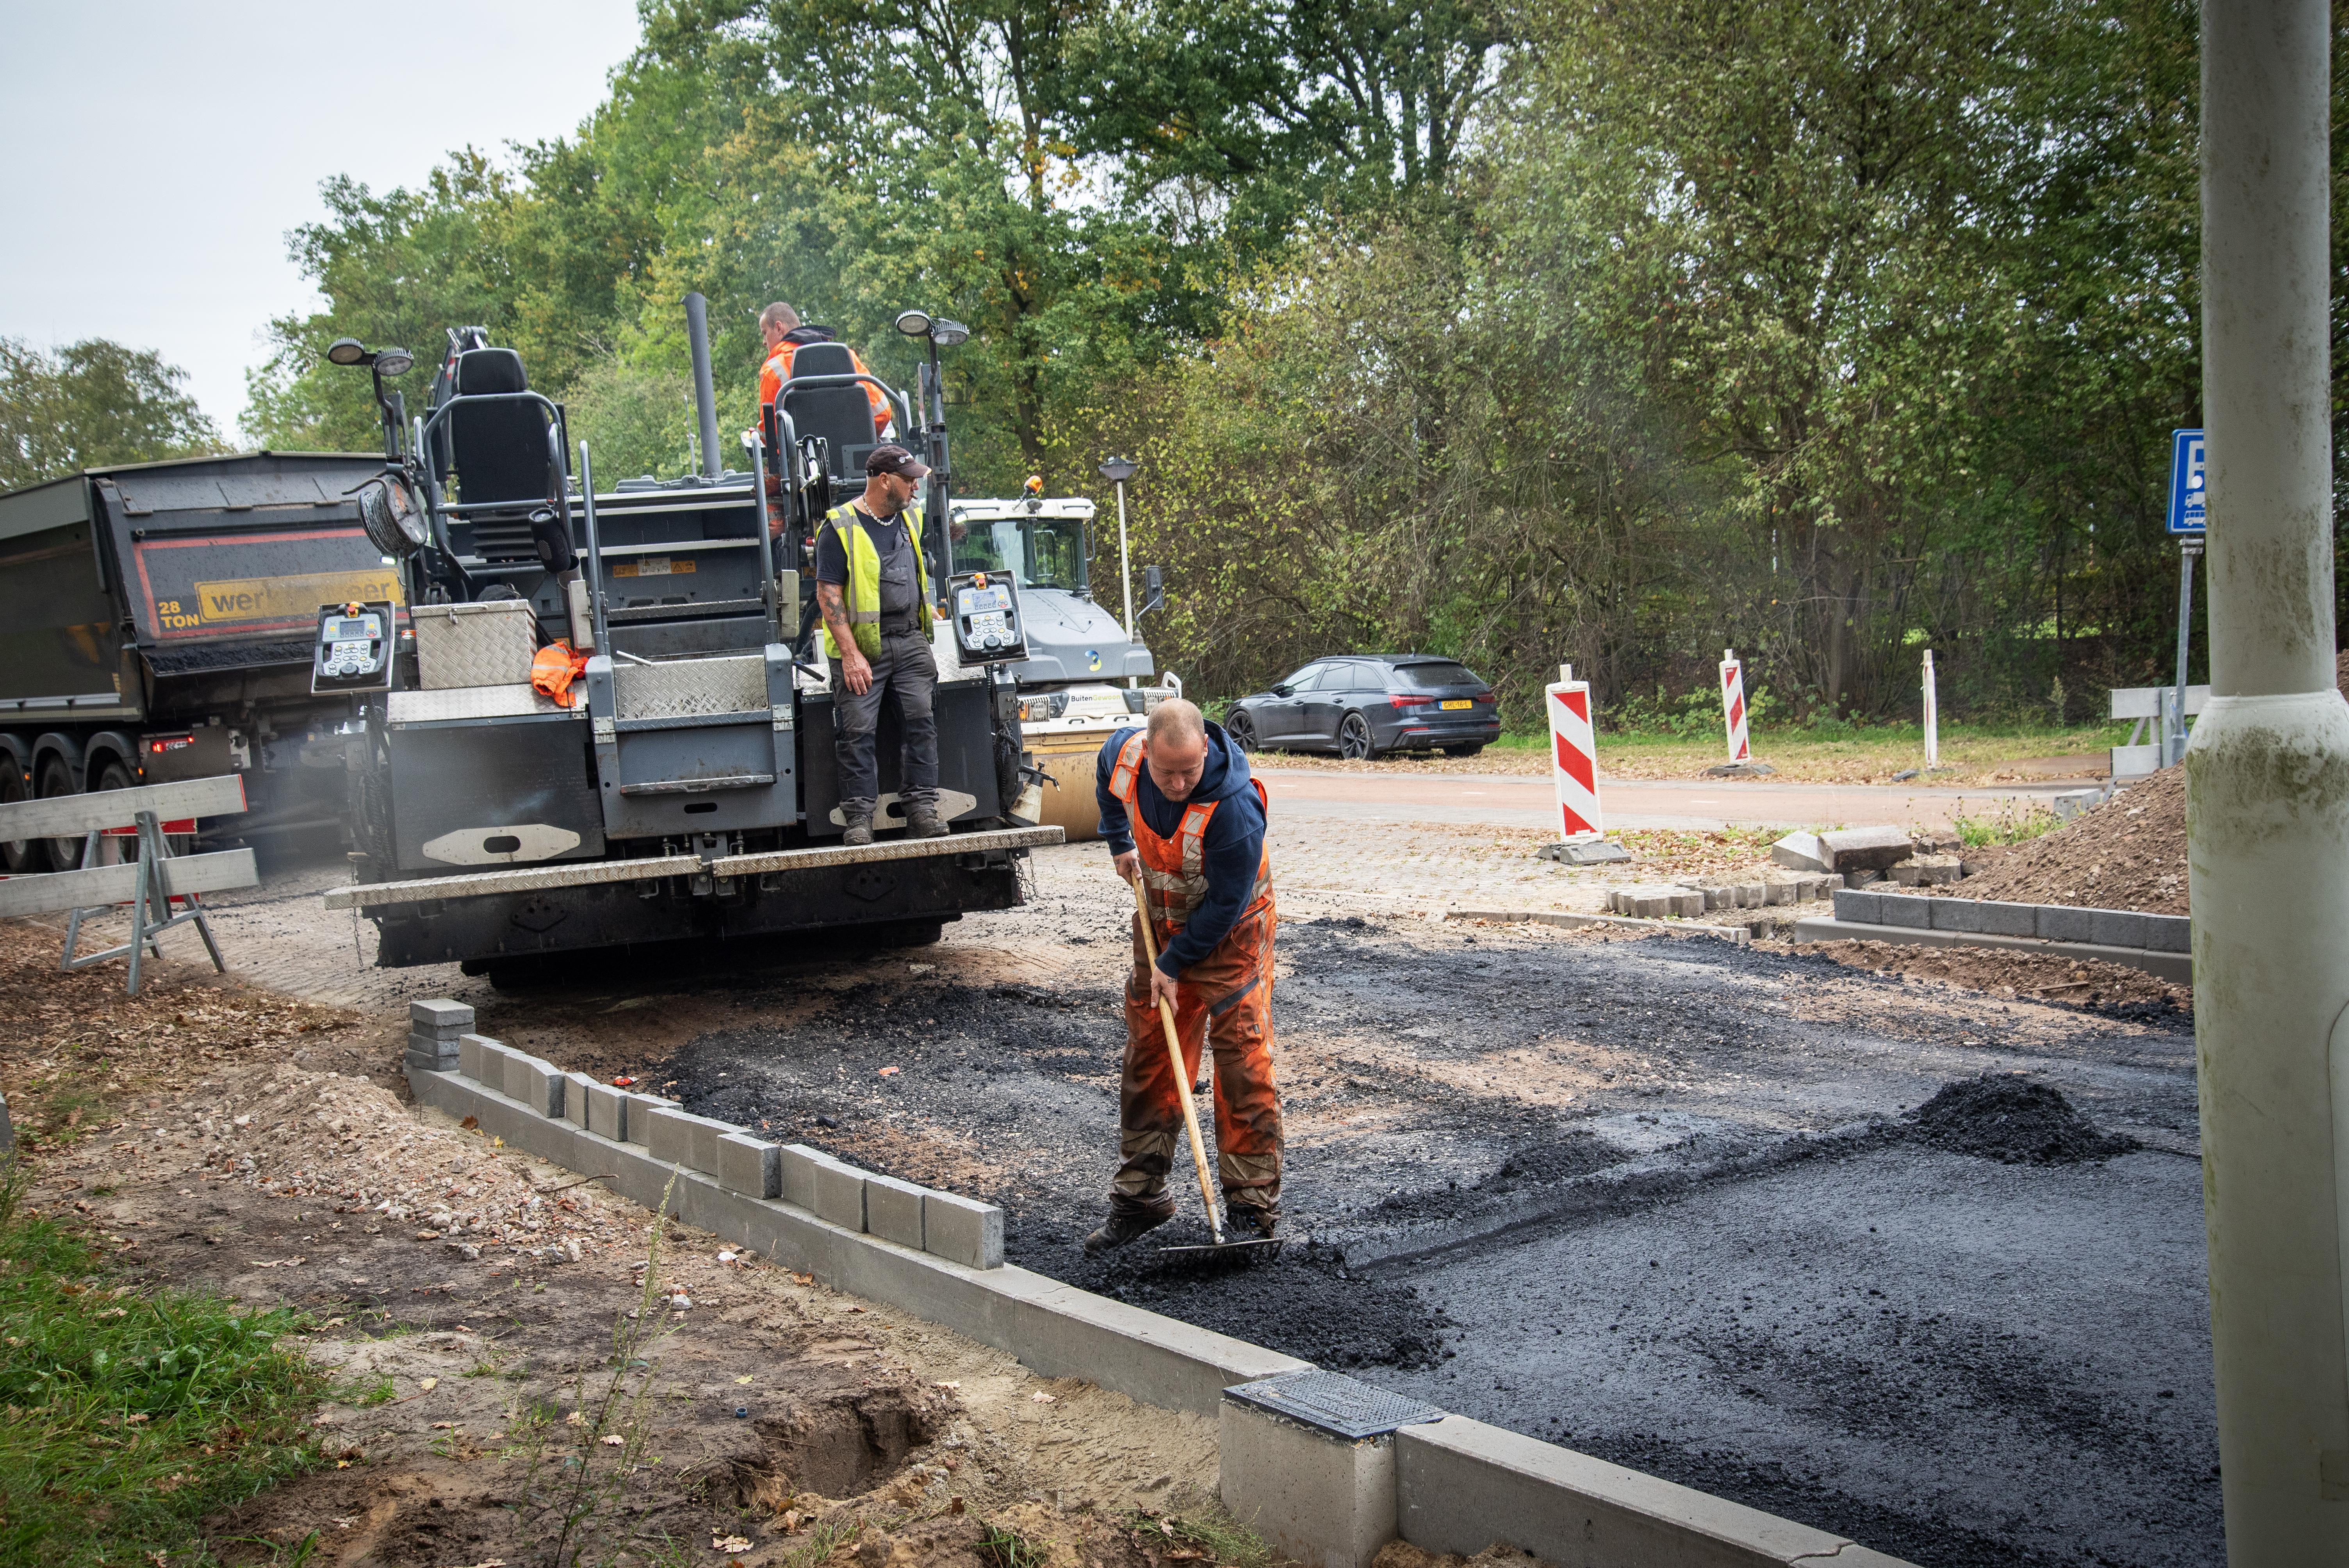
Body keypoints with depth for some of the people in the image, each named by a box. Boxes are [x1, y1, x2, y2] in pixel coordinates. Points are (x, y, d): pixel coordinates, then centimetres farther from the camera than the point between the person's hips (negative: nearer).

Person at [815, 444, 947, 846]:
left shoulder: (911, 516, 13)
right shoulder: (840, 527, -7)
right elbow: (828, 594, -11)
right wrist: (850, 654, -17)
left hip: (910, 639, 5)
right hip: (862, 644, -5)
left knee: (922, 720, -4)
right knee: (859, 731, -6)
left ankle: (921, 810, -1)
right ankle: (859, 818, -2)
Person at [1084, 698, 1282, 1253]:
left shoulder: (1235, 806, -37)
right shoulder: (1125, 752, -20)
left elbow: (1224, 904, -27)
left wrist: (1175, 964, -19)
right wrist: (1120, 844, 10)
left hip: (1229, 930, -5)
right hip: (1162, 918, 6)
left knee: (1242, 1055, -11)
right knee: (1148, 1052, 8)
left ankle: (1252, 1207, -3)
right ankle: (1139, 1196, 18)